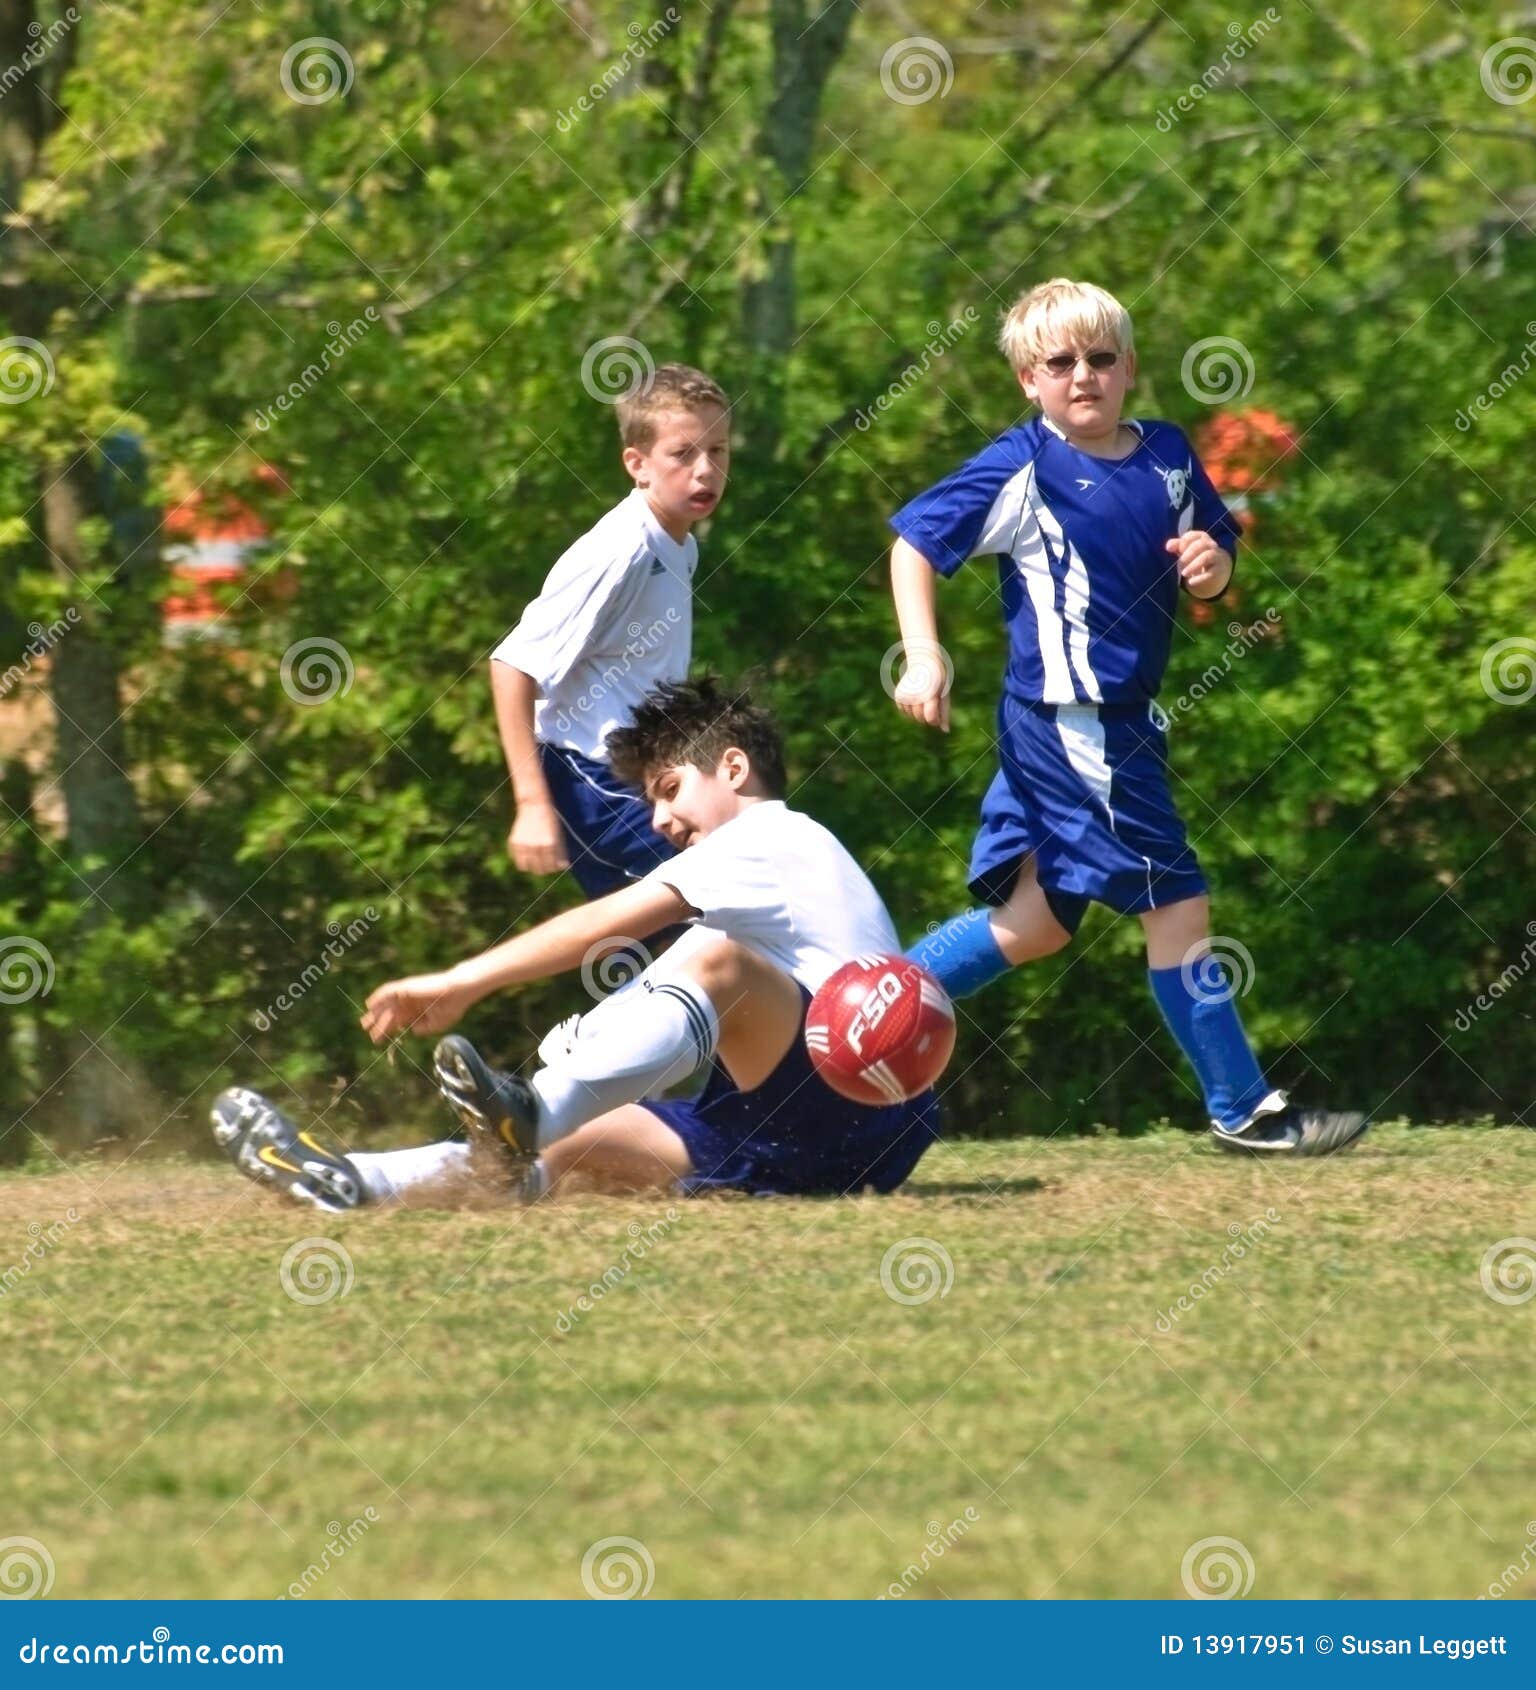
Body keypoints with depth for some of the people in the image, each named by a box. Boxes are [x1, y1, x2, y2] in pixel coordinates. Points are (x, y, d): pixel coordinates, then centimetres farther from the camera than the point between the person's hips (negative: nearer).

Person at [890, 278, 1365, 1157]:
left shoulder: (1167, 455, 7)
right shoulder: (1023, 468, -11)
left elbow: (1212, 547, 17)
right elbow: (916, 540, -8)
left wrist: (1212, 568, -7)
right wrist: (924, 656, -18)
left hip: (1122, 717, 8)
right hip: (1073, 719, -8)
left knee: (1035, 920, 13)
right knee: (1177, 903, -5)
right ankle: (1246, 1108, 3)